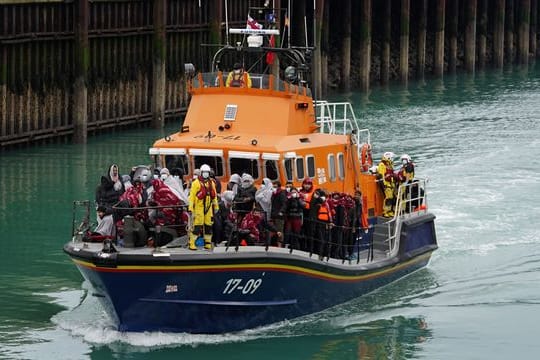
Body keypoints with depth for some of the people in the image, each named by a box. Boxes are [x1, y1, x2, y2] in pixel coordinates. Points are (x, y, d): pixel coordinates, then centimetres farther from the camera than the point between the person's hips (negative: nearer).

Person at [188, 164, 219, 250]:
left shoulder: (211, 183, 15)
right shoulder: (196, 183, -3)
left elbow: (214, 196, 23)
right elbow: (192, 196, -6)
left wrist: (216, 207, 20)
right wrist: (191, 208, -12)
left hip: (208, 207, 5)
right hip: (199, 207, -5)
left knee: (208, 226, 7)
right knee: (197, 226, -10)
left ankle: (208, 243, 15)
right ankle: (192, 243, -9)